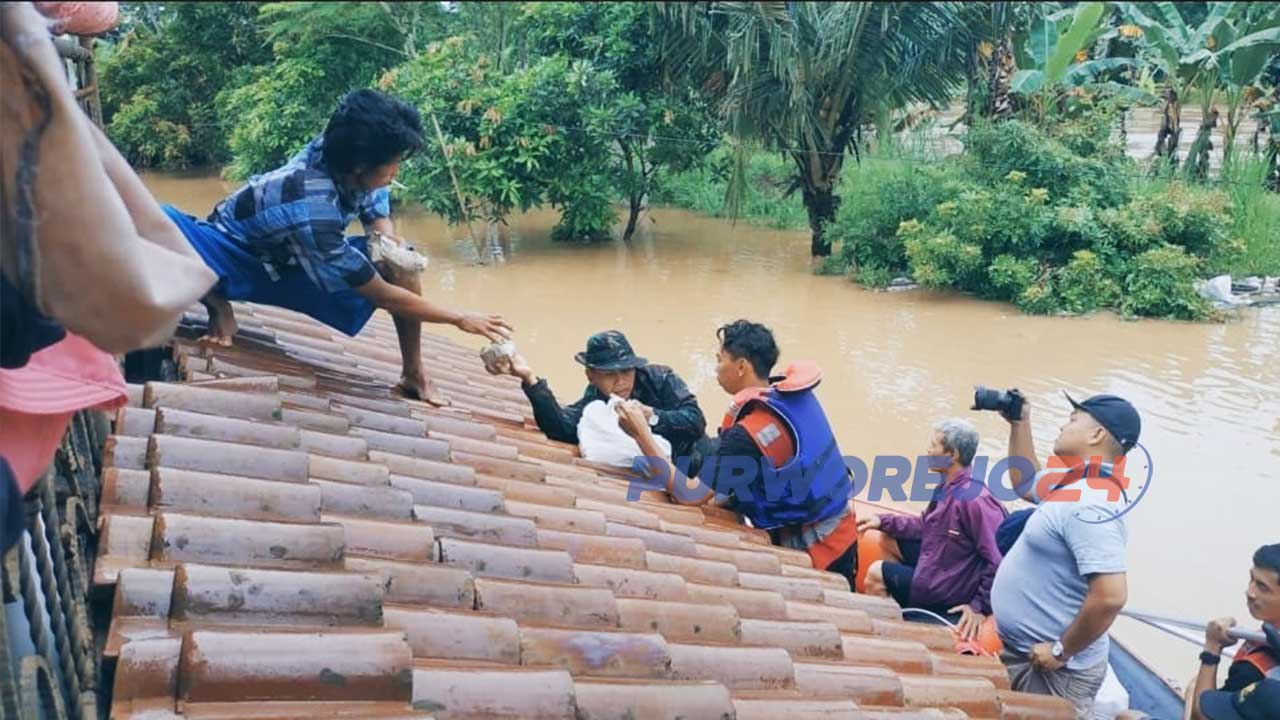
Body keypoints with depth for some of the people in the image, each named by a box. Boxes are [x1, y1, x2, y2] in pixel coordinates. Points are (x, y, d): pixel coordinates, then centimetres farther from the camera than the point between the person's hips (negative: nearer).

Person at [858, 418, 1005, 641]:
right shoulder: (947, 488, 0)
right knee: (888, 535, 15)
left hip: (949, 590, -9)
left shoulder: (974, 500, -30)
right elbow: (925, 525, 14)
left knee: (876, 573, 2)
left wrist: (981, 606, -25)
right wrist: (883, 521, 6)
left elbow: (999, 559, -32)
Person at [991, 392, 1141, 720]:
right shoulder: (1075, 484, 6)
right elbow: (1026, 483, 27)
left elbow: (1111, 596, -33)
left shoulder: (1089, 506, -25)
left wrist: (1062, 652, -22)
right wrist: (1019, 422, 16)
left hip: (1050, 670, -9)